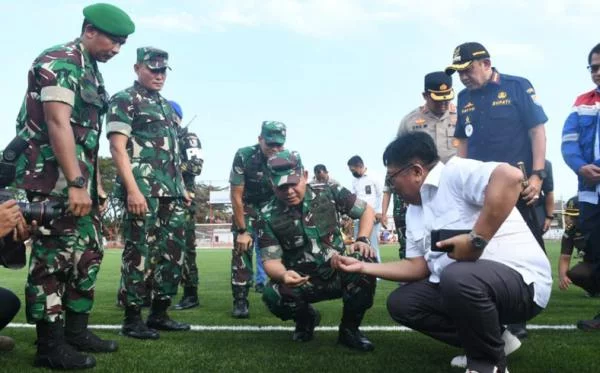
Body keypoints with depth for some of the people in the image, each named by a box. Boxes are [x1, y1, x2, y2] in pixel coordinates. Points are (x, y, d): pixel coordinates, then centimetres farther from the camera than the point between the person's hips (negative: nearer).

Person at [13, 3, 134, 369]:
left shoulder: (92, 71, 18)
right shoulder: (60, 62, -10)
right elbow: (58, 123, -21)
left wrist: (95, 181, 21)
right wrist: (75, 183, -27)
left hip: (80, 179, 10)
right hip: (54, 179, -10)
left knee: (88, 254, 12)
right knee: (53, 259, -5)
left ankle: (76, 331, 22)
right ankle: (50, 346, 4)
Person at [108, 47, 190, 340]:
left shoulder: (167, 105, 22)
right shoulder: (124, 100, -1)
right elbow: (118, 148, -10)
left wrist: (182, 187, 19)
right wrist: (132, 190, -19)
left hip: (171, 192, 8)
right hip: (143, 190, -8)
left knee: (173, 252, 8)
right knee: (139, 253, -4)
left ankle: (159, 313, 19)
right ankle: (132, 318, 7)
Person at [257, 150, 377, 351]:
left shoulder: (328, 193, -6)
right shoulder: (269, 216, -8)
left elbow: (367, 210, 5)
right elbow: (271, 260, -13)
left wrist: (362, 240, -12)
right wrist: (283, 275, -36)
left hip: (338, 273, 1)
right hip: (302, 282, 0)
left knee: (365, 262, -31)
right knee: (273, 295, -32)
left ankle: (349, 329, -5)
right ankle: (306, 318, 8)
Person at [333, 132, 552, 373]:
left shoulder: (455, 173, -14)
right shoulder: (414, 212, 14)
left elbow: (510, 176, -33)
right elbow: (417, 266, 14)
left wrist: (477, 239, -31)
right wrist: (362, 267, 10)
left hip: (519, 278, -9)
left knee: (459, 277, -37)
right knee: (400, 302, 4)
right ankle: (491, 340, 9)